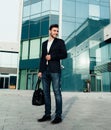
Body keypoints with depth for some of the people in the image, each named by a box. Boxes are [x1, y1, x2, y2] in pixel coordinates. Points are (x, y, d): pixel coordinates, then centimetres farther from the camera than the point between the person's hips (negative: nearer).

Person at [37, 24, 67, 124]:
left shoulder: (60, 42, 7)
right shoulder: (44, 43, 20)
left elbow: (64, 55, -3)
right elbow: (42, 58, 18)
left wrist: (52, 57, -8)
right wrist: (40, 70, 10)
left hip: (55, 70, -5)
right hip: (45, 71, 5)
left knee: (57, 92, -6)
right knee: (46, 93, 5)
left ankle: (58, 116, 0)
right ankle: (47, 114, 12)